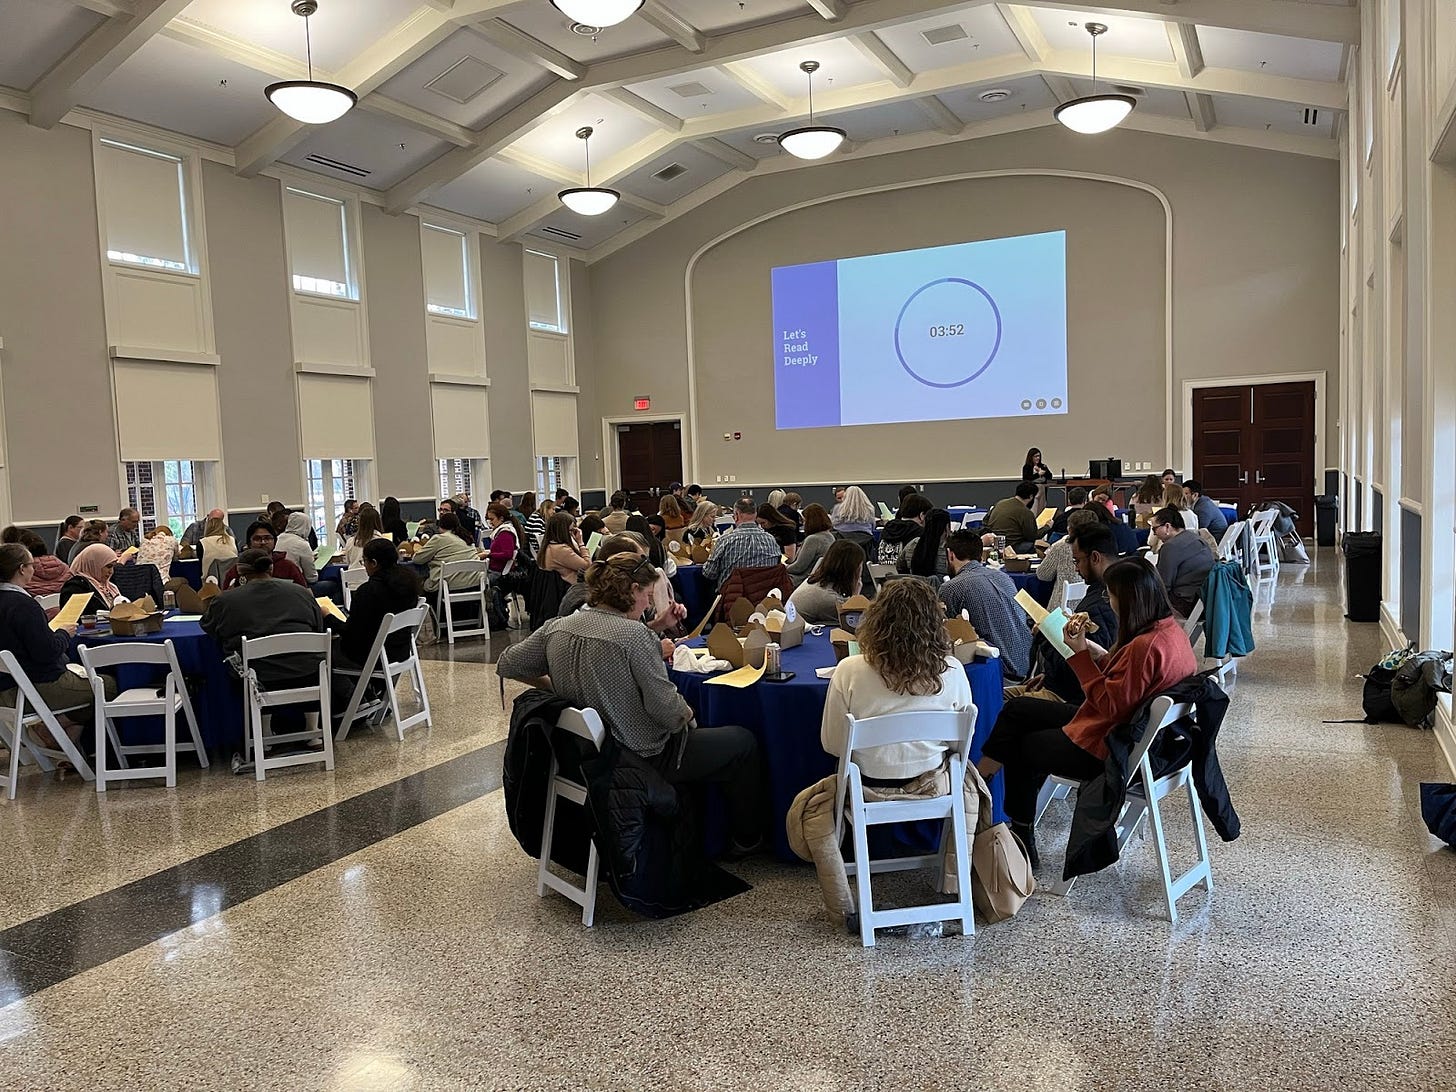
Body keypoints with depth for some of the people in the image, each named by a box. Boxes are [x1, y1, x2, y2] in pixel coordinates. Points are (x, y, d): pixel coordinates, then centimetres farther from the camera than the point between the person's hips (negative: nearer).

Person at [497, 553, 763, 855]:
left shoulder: (557, 628, -6)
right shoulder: (636, 635, -25)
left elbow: (506, 665, 4)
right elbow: (667, 710, -25)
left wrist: (551, 684, 14)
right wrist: (688, 715, -4)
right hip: (643, 758, -8)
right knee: (744, 741, 12)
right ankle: (747, 839, 29)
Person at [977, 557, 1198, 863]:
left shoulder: (1146, 646, -32)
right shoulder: (1169, 628, -1)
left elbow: (1109, 704, -26)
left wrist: (1080, 652, -21)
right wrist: (1092, 650, -5)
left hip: (1107, 749, -10)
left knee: (1021, 747, 16)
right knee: (1016, 709, 13)